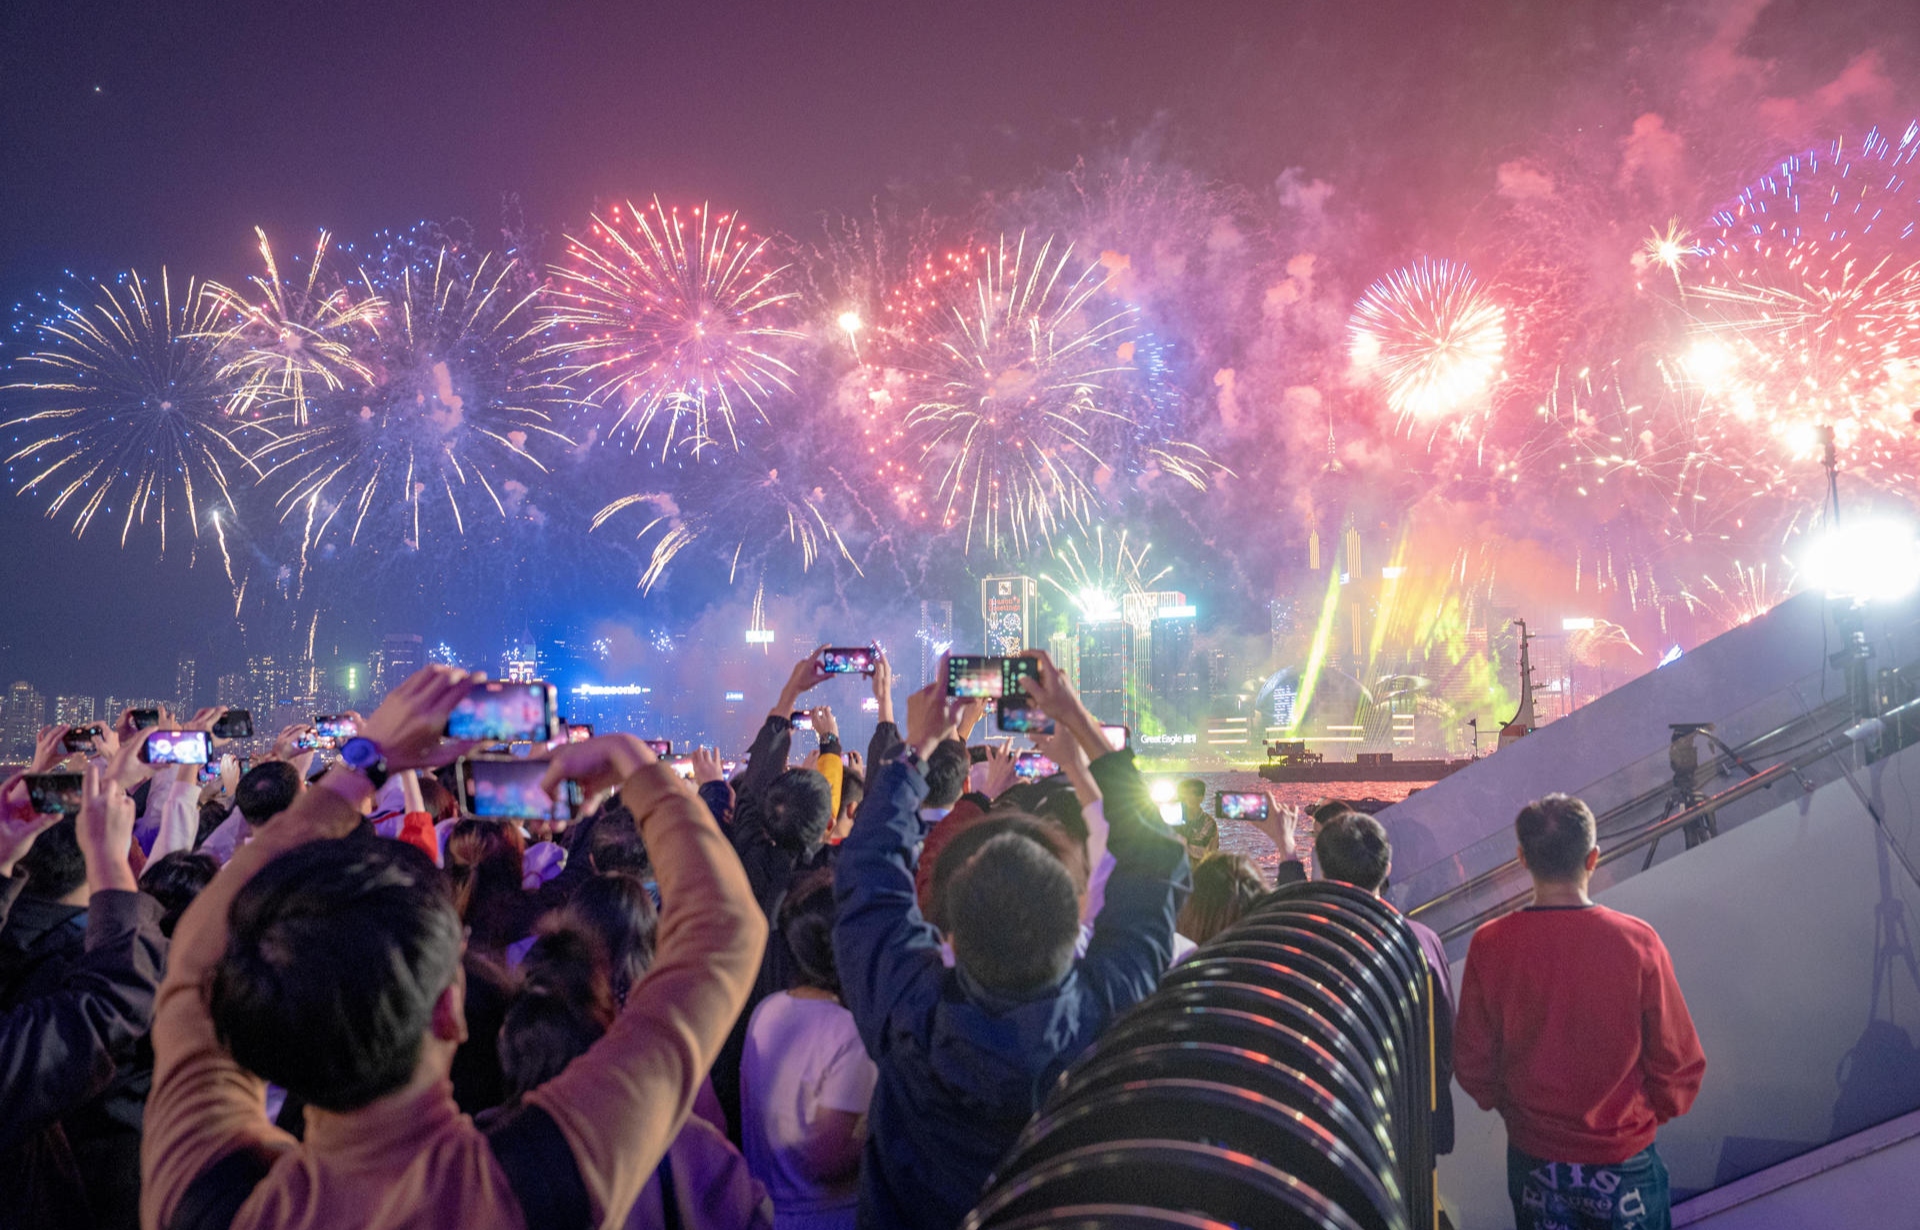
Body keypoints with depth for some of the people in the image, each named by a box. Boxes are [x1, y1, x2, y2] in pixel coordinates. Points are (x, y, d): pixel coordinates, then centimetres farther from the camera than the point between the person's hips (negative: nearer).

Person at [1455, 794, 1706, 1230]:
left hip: (1532, 1157, 1)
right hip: (1623, 1157, -1)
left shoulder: (1489, 946, -16)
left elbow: (1472, 1062, -6)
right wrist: (1651, 1113, 10)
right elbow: (1678, 1060, -10)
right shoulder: (1636, 942, -19)